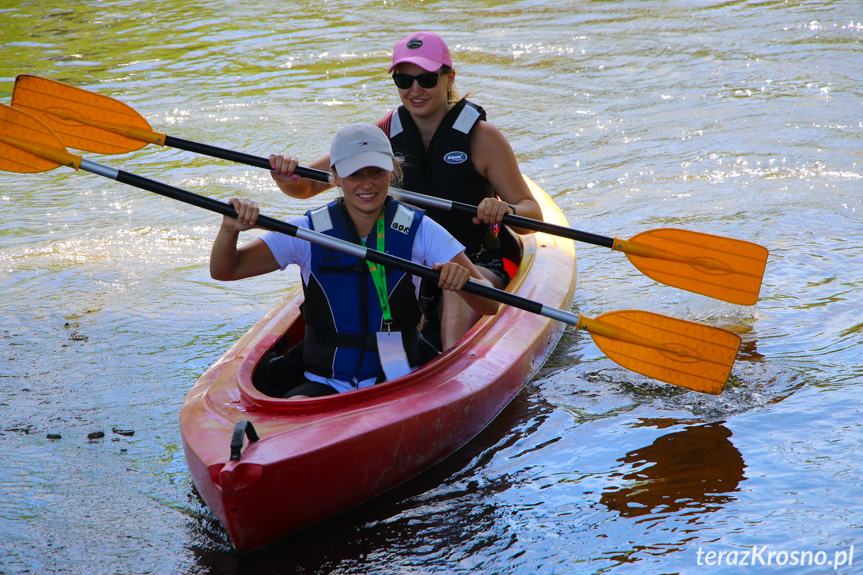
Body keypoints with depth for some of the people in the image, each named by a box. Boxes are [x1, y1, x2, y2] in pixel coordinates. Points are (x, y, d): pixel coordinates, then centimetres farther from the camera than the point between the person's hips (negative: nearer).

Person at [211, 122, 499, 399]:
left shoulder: (419, 230, -1)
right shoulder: (309, 232, 0)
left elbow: (490, 305, -6)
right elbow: (223, 271, 0)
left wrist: (461, 283, -30)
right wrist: (230, 229, -22)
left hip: (400, 382, 1)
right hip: (322, 384, -1)